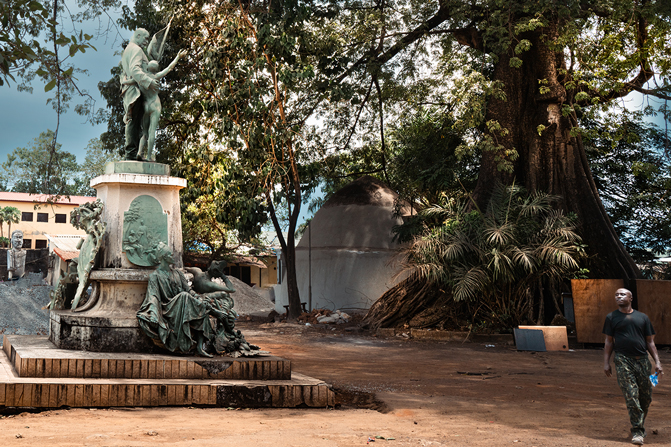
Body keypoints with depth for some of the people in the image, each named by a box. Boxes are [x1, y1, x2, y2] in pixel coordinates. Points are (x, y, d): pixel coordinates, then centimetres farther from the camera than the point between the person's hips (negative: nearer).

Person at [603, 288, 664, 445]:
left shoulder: (642, 317, 12)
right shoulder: (612, 317, 9)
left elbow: (650, 342, 12)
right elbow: (609, 342, 10)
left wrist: (657, 362, 3)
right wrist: (606, 363, 2)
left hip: (642, 360, 2)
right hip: (623, 360, -2)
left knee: (646, 397, 6)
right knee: (631, 396, -12)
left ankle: (640, 426, 26)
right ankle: (637, 431, -9)